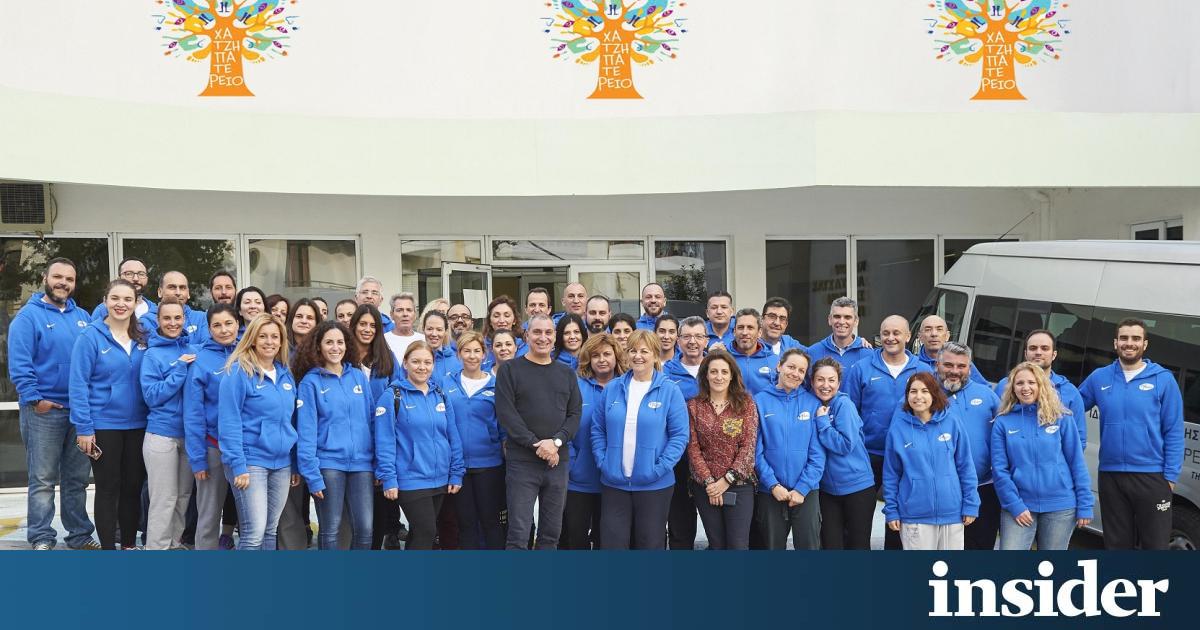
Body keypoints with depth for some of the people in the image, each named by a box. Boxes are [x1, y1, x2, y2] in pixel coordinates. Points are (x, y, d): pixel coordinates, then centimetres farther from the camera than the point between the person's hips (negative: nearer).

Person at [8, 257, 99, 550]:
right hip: (44, 411, -5)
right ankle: (42, 539, 8)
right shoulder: (29, 316, -5)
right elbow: (19, 364, -11)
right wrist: (34, 399, -16)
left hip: (80, 409, 6)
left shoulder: (82, 317, 13)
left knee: (77, 478, 13)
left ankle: (80, 534, 22)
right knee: (43, 480, 0)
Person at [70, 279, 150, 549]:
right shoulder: (91, 337, -8)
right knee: (108, 488, 5)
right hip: (103, 425, -4)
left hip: (137, 425, 4)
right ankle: (108, 548, 15)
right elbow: (78, 384, -10)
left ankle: (130, 544, 25)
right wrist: (83, 428, -14)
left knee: (133, 486, 11)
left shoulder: (142, 338, 6)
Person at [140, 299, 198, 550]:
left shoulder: (192, 351, 7)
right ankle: (157, 547, 9)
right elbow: (152, 396, -12)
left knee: (184, 496, 13)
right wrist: (180, 369, -17)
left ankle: (175, 543, 26)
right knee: (164, 499, -2)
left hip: (189, 433, 5)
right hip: (162, 434, -5)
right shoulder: (153, 354, -5)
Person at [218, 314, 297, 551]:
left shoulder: (286, 375, 11)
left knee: (270, 531, 11)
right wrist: (238, 465, -18)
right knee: (254, 533, -10)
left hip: (282, 462, 6)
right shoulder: (238, 372, -9)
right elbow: (229, 422, -13)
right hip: (250, 461, -6)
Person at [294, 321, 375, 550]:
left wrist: (379, 464, 5)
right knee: (330, 530, 3)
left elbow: (372, 420, 11)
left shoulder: (359, 377, 10)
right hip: (329, 463, -3)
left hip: (362, 462, 3)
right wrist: (312, 474, -12)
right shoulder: (311, 382, 0)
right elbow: (306, 431, -5)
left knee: (365, 529, 0)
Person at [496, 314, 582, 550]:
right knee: (518, 534, -5)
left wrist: (557, 441, -12)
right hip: (522, 462, -4)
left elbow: (575, 414, 6)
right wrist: (536, 444, -15)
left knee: (551, 534, 9)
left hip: (558, 462, 4)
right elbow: (506, 413, -8)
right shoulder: (510, 369, 1)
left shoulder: (566, 373, 13)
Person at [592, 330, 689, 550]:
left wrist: (660, 468, -14)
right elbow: (598, 429, 9)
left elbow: (680, 435, -6)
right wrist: (602, 462, -3)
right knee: (612, 543, 5)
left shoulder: (670, 391, -4)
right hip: (614, 483, 2)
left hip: (654, 485, -2)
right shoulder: (612, 389, 5)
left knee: (649, 543, 9)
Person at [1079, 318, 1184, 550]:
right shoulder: (1099, 378, 5)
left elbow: (1174, 432, -3)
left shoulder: (1163, 379, -2)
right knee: (1117, 545, 13)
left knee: (1155, 545, 3)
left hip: (1152, 476, -2)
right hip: (1110, 476, 3)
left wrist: (1171, 475, -7)